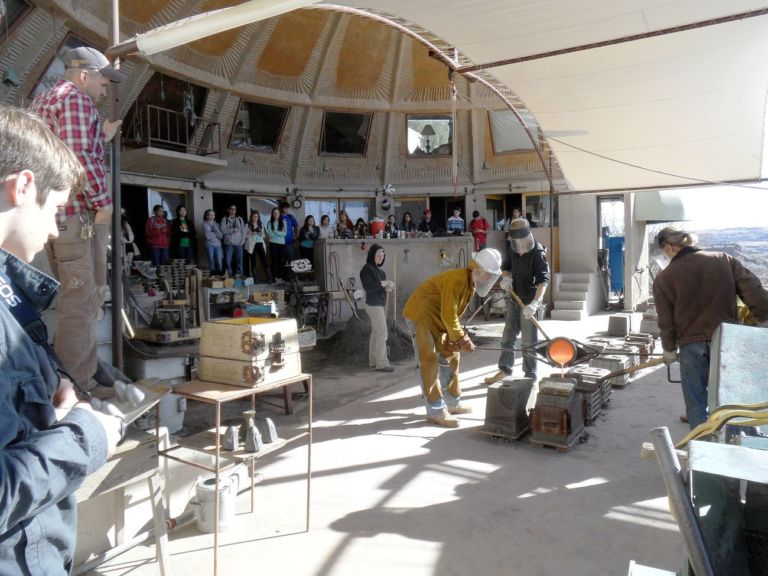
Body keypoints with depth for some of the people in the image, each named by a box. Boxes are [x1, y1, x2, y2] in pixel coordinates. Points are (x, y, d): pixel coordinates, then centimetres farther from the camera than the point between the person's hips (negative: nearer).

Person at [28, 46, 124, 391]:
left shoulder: (40, 101, 23)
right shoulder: (75, 99, -8)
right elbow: (79, 157, -21)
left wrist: (101, 137, 27)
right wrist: (102, 201, -14)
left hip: (49, 212, 10)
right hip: (78, 211, -10)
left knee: (73, 297, 18)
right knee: (81, 301, -7)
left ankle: (70, 380, 29)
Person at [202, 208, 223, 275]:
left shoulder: (216, 224, 14)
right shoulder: (205, 224, 3)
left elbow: (221, 236, 3)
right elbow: (208, 236, -9)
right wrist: (216, 235, 3)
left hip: (218, 245, 3)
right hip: (210, 245, -3)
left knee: (219, 263, -5)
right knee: (211, 262, -5)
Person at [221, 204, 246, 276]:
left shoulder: (240, 219, 15)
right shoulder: (224, 219, 4)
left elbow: (243, 230, 10)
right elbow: (223, 231, -7)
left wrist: (243, 240, -2)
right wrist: (233, 230, -15)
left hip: (239, 243, 2)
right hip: (229, 244, -2)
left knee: (239, 260, 0)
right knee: (228, 260, -5)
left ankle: (238, 274, 7)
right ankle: (229, 275, 4)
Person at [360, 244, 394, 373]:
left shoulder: (379, 269, 13)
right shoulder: (366, 269, -13)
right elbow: (368, 287, -23)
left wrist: (387, 288, -2)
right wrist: (384, 283, -23)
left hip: (380, 304, 9)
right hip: (374, 305, -9)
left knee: (376, 333, 11)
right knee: (382, 333, -8)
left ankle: (373, 361, 18)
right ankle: (382, 364, -5)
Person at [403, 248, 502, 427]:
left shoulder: (472, 284, 3)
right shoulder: (456, 280, -28)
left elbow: (454, 314, 5)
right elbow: (448, 316, -28)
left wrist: (455, 338, -4)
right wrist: (462, 339, -19)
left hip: (437, 319, 10)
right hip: (420, 315, -10)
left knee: (451, 356, 12)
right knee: (430, 361, -13)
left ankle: (452, 403, 22)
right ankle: (436, 411, -8)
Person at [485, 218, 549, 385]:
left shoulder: (538, 252, -17)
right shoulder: (513, 249, 3)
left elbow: (543, 280, -24)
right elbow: (505, 267, 19)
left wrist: (534, 303, -35)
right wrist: (506, 277, -5)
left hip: (529, 301, -7)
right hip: (514, 299, 7)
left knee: (528, 340, 1)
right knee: (507, 336, 15)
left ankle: (530, 376, 13)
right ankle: (504, 369, 29)